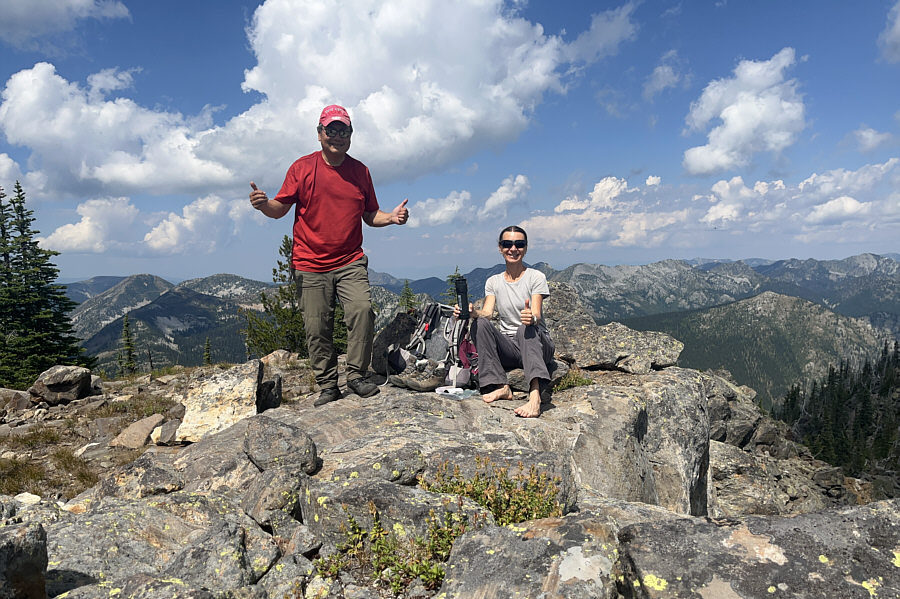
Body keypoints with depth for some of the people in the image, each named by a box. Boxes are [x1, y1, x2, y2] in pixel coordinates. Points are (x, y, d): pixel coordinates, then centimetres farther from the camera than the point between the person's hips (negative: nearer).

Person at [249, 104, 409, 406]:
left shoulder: (360, 171, 10)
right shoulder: (303, 167, 3)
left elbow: (370, 215, 16)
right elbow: (280, 208, 4)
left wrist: (391, 217, -3)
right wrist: (263, 204, -18)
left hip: (351, 262, 1)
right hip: (311, 265, -1)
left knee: (362, 310, -19)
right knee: (317, 328, 0)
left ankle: (357, 375, -3)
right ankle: (328, 385, 14)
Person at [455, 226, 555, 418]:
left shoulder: (536, 277, 0)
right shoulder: (493, 282, 10)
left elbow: (536, 315, -15)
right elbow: (487, 312, -6)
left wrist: (532, 318, -40)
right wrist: (473, 312, -29)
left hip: (538, 345, -3)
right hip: (508, 348, 3)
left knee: (526, 328, -36)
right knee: (479, 324, -22)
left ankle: (535, 395, -53)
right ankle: (501, 386, -28)